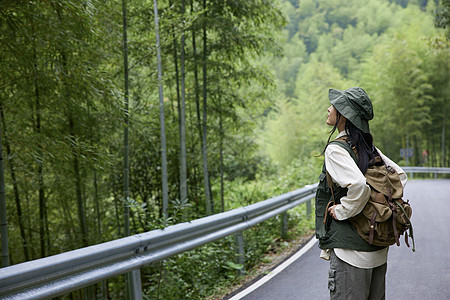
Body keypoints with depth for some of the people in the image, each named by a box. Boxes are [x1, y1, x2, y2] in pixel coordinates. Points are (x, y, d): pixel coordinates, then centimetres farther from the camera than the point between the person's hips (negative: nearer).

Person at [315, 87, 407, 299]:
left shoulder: (335, 150, -16)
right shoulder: (370, 149, 8)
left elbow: (359, 186, -31)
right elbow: (401, 175, 16)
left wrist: (341, 211, -17)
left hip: (350, 251, -8)